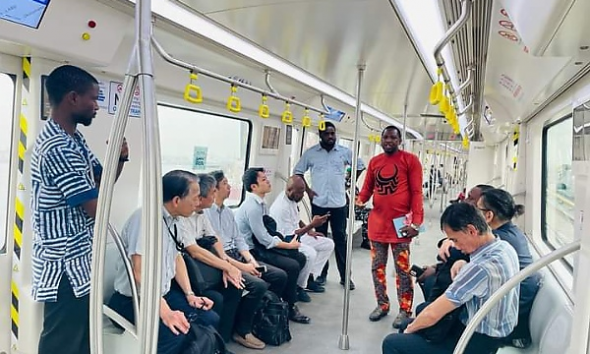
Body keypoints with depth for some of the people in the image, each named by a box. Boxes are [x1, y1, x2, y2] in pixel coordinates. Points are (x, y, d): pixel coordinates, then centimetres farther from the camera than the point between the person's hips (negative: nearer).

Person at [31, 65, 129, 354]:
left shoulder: (73, 139, 8)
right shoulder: (59, 149, -24)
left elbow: (100, 183, 12)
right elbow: (96, 208, -22)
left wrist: (118, 160, -6)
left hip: (78, 261, 10)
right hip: (66, 266, -10)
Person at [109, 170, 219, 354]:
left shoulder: (173, 219, 1)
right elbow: (140, 272, -29)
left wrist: (189, 294, 6)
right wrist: (165, 312, -32)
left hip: (164, 292, 8)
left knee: (210, 319, -4)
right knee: (177, 332, -29)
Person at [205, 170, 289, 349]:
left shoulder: (228, 211, 15)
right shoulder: (205, 212, -13)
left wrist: (251, 260, -3)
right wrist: (242, 266, -19)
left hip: (238, 255, 9)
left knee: (280, 276, -2)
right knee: (258, 285, -28)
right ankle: (242, 331, -8)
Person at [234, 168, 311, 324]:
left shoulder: (261, 204, 6)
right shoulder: (252, 207, -22)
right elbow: (264, 239, -21)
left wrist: (285, 242, -4)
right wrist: (289, 245, -10)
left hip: (263, 245, 9)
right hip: (253, 251, -9)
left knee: (300, 257, 3)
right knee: (292, 266, -17)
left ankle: (288, 295, 17)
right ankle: (290, 308, 2)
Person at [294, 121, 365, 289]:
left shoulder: (345, 152, 3)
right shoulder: (311, 153, 1)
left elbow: (360, 166, 15)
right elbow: (298, 171, 7)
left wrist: (350, 183, 7)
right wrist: (307, 190, -1)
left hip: (339, 202, 0)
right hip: (319, 202, 0)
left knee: (340, 239, 5)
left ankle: (345, 276, 15)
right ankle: (321, 274, 22)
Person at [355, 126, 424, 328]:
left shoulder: (410, 160, -3)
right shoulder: (374, 162, 11)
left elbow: (416, 192, -8)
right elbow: (367, 187, 14)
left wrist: (416, 221, -16)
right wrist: (360, 200, -9)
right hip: (377, 222, 5)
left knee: (402, 269, 4)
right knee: (377, 266, 12)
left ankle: (405, 310, 16)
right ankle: (382, 305, 27)